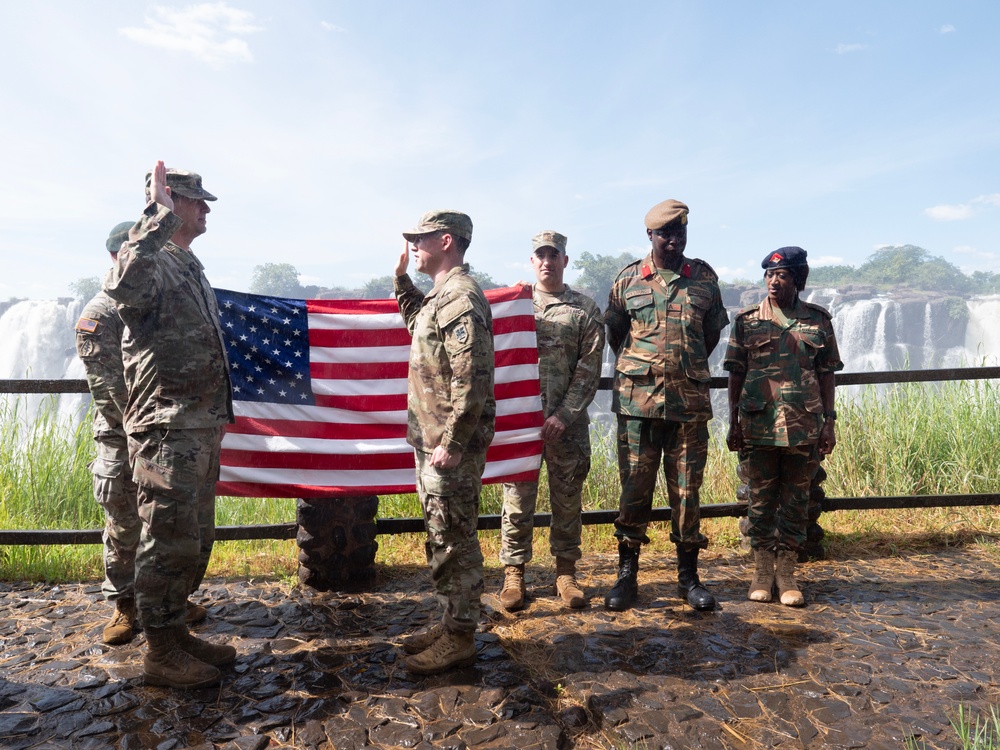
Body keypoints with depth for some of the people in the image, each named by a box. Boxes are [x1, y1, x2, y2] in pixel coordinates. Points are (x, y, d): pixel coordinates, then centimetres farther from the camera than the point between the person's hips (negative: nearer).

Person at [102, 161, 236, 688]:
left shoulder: (191, 268, 19)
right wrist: (160, 213, -28)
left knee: (195, 541, 16)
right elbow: (124, 286, -37)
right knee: (168, 543, 0)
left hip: (201, 431, 9)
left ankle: (175, 631, 31)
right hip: (166, 432, -9)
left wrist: (219, 412, 23)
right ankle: (159, 654, 15)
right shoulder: (151, 262, -10)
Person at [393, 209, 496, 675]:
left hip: (451, 446, -10)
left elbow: (472, 379, -24)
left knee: (454, 541, 0)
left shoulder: (460, 298, -17)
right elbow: (418, 323, 38)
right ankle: (450, 623, 31)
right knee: (441, 539, 18)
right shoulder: (441, 295, 15)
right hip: (431, 440, 10)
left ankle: (459, 640, 14)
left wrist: (451, 443, -24)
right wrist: (402, 279, 25)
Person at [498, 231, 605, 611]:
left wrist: (564, 414, -10)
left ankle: (566, 571, 23)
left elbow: (589, 369, -1)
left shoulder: (584, 309, 4)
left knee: (567, 498, 8)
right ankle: (514, 573, 17)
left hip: (567, 422, 0)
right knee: (518, 497, 4)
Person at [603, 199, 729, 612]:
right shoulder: (628, 278, 3)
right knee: (634, 489, 4)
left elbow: (714, 330, 18)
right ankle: (627, 574, 17)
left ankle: (688, 576, 21)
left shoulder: (704, 277, 7)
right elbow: (613, 330, 14)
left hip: (690, 401, 1)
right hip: (638, 401, -1)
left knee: (686, 491, 8)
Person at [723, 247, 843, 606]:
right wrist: (733, 424, 0)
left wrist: (829, 423, 3)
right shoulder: (747, 320, 2)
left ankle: (786, 573, 20)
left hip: (804, 426, 1)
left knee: (796, 502, 8)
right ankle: (762, 571, 19)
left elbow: (827, 374, 8)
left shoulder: (818, 320, 5)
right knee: (760, 500, 7)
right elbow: (736, 374, 3)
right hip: (758, 425, -1)